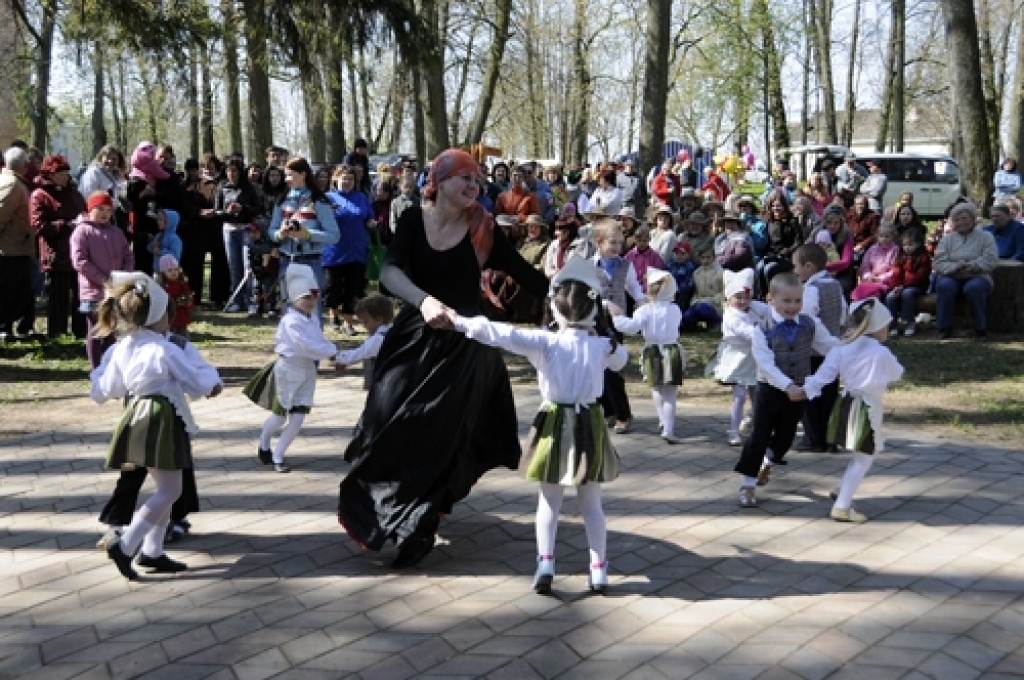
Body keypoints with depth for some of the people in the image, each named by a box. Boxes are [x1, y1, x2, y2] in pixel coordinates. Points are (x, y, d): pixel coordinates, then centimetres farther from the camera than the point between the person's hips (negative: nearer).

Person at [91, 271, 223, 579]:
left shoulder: (121, 349, 4)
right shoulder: (166, 351, -15)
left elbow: (103, 391, 12)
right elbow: (201, 384, -8)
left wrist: (97, 372, 32)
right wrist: (214, 382, 14)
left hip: (138, 419, 8)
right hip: (162, 422, -8)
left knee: (165, 489, 16)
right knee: (170, 491, -2)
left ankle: (152, 552, 18)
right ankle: (124, 545, -8)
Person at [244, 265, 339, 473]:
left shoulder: (312, 319, 7)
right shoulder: (291, 321, -20)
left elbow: (320, 341, 7)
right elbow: (308, 346, -27)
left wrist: (332, 351, -12)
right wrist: (332, 352, -21)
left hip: (308, 370, 7)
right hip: (288, 369, -7)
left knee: (297, 419, 1)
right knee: (280, 416, 8)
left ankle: (277, 457, 14)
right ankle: (264, 446, 37)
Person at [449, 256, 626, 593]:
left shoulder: (545, 342, -13)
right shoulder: (601, 345, -6)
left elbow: (502, 334, -18)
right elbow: (621, 358, 18)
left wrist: (459, 322, -14)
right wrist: (603, 329, 14)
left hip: (555, 425, -1)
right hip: (589, 426, 1)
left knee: (549, 502, 12)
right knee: (591, 504, 12)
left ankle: (545, 563, 2)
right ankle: (599, 569, 14)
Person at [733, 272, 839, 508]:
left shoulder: (811, 326, -3)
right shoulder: (762, 331, -15)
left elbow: (832, 347, 1)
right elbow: (766, 365, -23)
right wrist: (788, 386, -33)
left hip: (798, 391, 4)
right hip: (769, 390, -4)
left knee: (785, 435, 19)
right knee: (759, 436, -2)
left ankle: (767, 463, 49)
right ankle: (748, 484, 9)